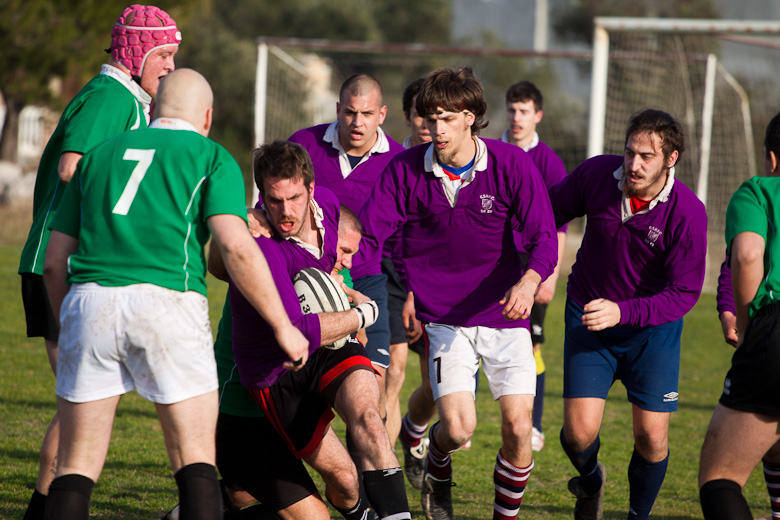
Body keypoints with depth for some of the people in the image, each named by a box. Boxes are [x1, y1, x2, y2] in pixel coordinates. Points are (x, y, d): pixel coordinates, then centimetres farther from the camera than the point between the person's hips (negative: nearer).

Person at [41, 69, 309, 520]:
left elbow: (55, 263, 21)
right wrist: (283, 326, -1)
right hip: (168, 303, -3)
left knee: (76, 466, 7)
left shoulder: (101, 154, 23)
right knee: (197, 463, 6)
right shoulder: (212, 158, 11)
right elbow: (236, 248, -6)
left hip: (89, 301, 3)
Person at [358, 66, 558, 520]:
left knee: (518, 428, -8)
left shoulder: (511, 164, -8)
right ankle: (437, 468, 22)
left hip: (504, 314, 0)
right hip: (444, 317, 0)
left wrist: (529, 281, -32)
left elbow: (544, 236, -12)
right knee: (458, 427, -16)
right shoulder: (405, 170, -5)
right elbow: (368, 235, -5)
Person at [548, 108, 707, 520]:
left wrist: (623, 312, -34)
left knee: (652, 438, -4)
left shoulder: (688, 213, -22)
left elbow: (684, 292, -21)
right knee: (579, 432, -9)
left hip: (652, 329, -1)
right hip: (588, 318, 1)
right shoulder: (596, 174, -15)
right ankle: (590, 481, 27)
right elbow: (551, 212, 5)